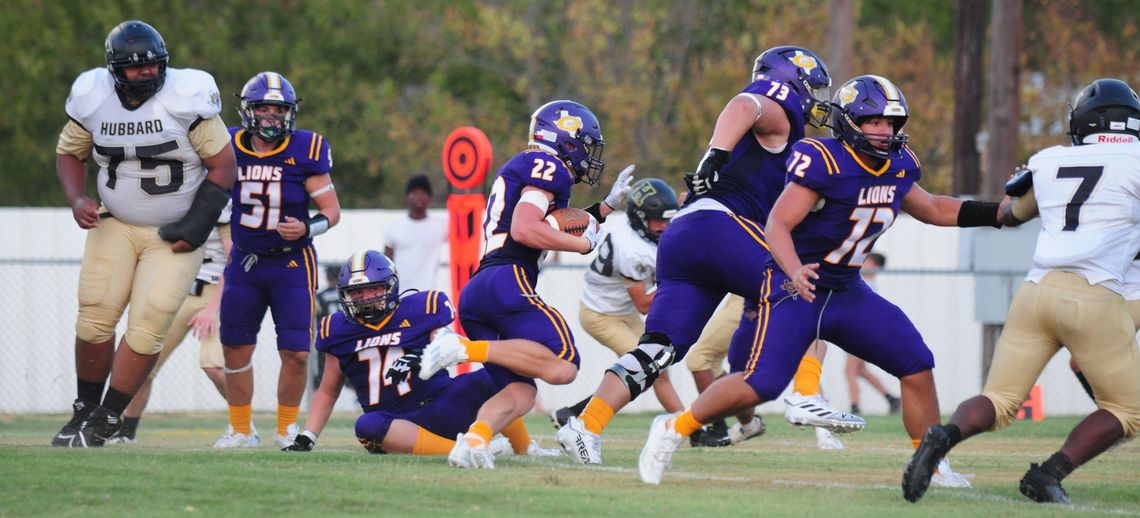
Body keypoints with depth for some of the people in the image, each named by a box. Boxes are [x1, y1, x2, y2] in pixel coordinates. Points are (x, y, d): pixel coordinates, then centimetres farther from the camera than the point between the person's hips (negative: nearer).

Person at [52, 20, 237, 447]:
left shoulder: (184, 99, -17)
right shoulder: (94, 99, -7)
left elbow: (223, 165, -10)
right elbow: (69, 153, 11)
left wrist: (196, 227, -15)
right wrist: (76, 200, -7)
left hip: (174, 235, -3)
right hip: (114, 226, 3)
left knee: (147, 326, -11)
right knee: (95, 318, -3)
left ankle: (105, 421, -3)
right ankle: (84, 410, 15)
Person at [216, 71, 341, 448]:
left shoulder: (305, 151, -13)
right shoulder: (231, 148, -5)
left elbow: (331, 209, -10)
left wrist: (307, 229, -27)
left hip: (291, 262, -3)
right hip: (244, 262, 3)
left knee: (295, 353, -7)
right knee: (236, 347, 8)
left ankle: (286, 429, 14)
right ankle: (241, 430, 23)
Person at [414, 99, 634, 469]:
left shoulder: (518, 168, 30)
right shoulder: (546, 166, 0)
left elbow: (549, 230, 38)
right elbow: (525, 230, -14)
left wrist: (607, 206, 36)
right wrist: (584, 243, -2)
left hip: (475, 291, 9)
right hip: (507, 281, -9)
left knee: (519, 393, 3)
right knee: (562, 366, -20)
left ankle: (473, 440, -23)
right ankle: (468, 349, -26)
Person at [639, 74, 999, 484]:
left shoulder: (897, 167, 4)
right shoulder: (825, 163, -20)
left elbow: (933, 210, 22)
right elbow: (777, 224, -24)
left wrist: (999, 212, 15)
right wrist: (794, 272, -41)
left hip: (846, 292, 7)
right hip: (792, 289, -7)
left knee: (917, 366, -1)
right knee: (761, 384, -20)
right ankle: (674, 429, -1)